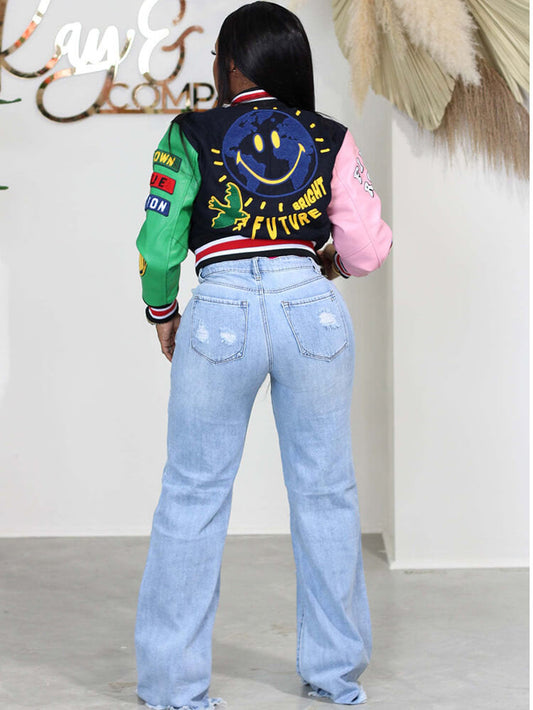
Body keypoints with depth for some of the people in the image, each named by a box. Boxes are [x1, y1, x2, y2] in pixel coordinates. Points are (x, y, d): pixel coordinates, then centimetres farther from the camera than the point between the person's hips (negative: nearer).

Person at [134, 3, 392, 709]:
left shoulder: (191, 135, 1)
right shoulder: (331, 139, 7)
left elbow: (159, 245, -2)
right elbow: (368, 250, 5)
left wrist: (162, 314, 16)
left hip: (221, 313, -2)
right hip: (313, 307, 2)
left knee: (193, 496, 8)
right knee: (325, 492, 13)